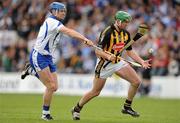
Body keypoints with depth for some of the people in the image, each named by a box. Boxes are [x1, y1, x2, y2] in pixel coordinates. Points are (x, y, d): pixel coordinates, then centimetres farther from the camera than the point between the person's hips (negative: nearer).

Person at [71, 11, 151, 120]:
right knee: (95, 92, 0)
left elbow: (130, 51, 12)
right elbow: (97, 51, -22)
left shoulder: (126, 34, 1)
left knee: (136, 81, -7)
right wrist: (108, 56, -40)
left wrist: (142, 61, 1)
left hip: (118, 62, 6)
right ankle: (76, 109, 21)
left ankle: (127, 107, 8)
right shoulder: (107, 33, -21)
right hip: (104, 64, -6)